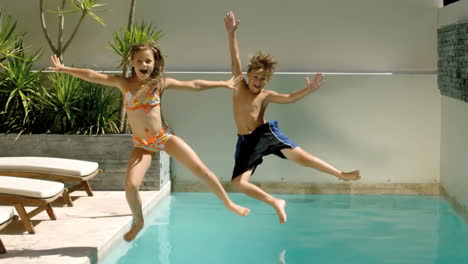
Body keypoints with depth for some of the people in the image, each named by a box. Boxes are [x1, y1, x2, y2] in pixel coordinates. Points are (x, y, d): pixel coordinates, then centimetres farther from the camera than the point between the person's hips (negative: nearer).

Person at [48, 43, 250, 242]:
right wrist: (65, 69, -17)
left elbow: (194, 85, 3)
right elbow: (92, 76, -10)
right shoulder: (123, 83, -3)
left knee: (200, 168, -6)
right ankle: (138, 222, 13)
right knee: (131, 185, -16)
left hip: (164, 136, 0)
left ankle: (227, 202, 15)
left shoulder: (160, 83, -2)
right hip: (142, 144, 0)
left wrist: (224, 84, 6)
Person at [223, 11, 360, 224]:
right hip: (246, 141, 1)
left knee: (299, 156, -14)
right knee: (238, 183, -11)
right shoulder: (239, 86, 2)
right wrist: (231, 33, -16)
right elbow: (235, 60, -7)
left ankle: (342, 175, -5)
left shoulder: (266, 95, 2)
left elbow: (289, 98, -3)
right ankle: (276, 203, 3)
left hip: (266, 133, -1)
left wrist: (308, 90, -19)